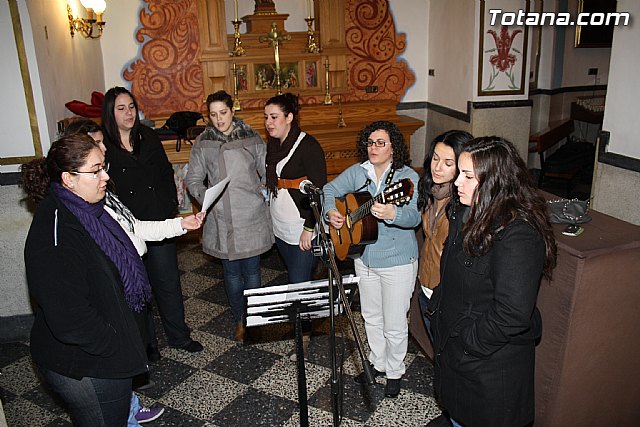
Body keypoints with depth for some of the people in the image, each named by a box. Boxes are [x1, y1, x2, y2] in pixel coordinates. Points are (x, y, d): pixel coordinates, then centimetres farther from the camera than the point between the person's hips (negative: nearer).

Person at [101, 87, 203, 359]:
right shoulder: (102, 146, -6)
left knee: (168, 281, 11)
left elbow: (166, 173, 11)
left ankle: (179, 336, 27)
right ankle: (147, 343, 26)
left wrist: (171, 208, 5)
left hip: (159, 223, 4)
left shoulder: (148, 137, 7)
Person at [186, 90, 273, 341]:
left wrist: (262, 195, -6)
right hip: (222, 219, 1)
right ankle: (239, 321, 29)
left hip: (251, 217, 0)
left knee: (252, 271, 8)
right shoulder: (203, 143, 2)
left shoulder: (251, 137, 2)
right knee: (232, 273, 11)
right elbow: (193, 179, 6)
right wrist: (204, 197, -12)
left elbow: (267, 172, 8)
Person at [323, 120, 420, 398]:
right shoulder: (357, 172, 1)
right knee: (371, 317, 22)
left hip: (398, 261, -5)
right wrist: (331, 212, -13)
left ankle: (394, 372, 33)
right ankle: (377, 362, 45)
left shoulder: (408, 177, -15)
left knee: (394, 324, 8)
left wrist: (391, 214, -48)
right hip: (364, 257, 5)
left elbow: (414, 216, -28)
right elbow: (330, 190, 7)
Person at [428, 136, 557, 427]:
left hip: (491, 363, -8)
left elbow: (512, 314, -31)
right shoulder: (468, 215, 0)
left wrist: (468, 343, -21)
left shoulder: (518, 235, -30)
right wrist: (437, 304, 8)